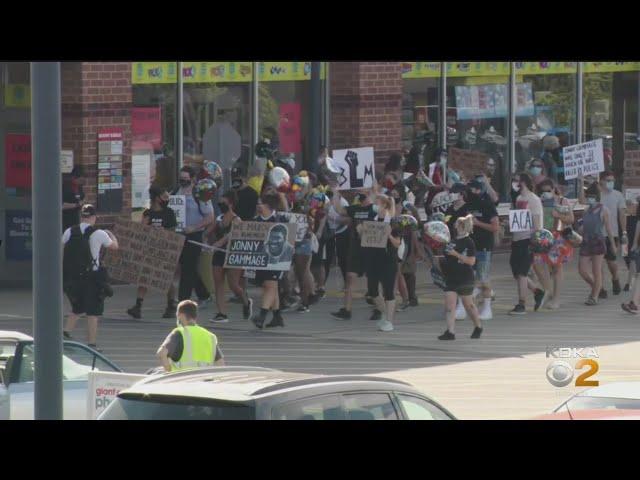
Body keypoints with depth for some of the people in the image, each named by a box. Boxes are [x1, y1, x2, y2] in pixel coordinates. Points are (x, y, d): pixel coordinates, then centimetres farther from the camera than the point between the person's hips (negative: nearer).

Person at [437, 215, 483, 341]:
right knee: (449, 305, -6)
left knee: (468, 304, 9)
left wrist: (456, 254, -24)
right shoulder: (452, 241, 11)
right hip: (451, 278, 6)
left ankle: (478, 327, 29)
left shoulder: (468, 242, -11)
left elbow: (471, 261, -19)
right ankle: (450, 332, -9)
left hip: (464, 279, -6)